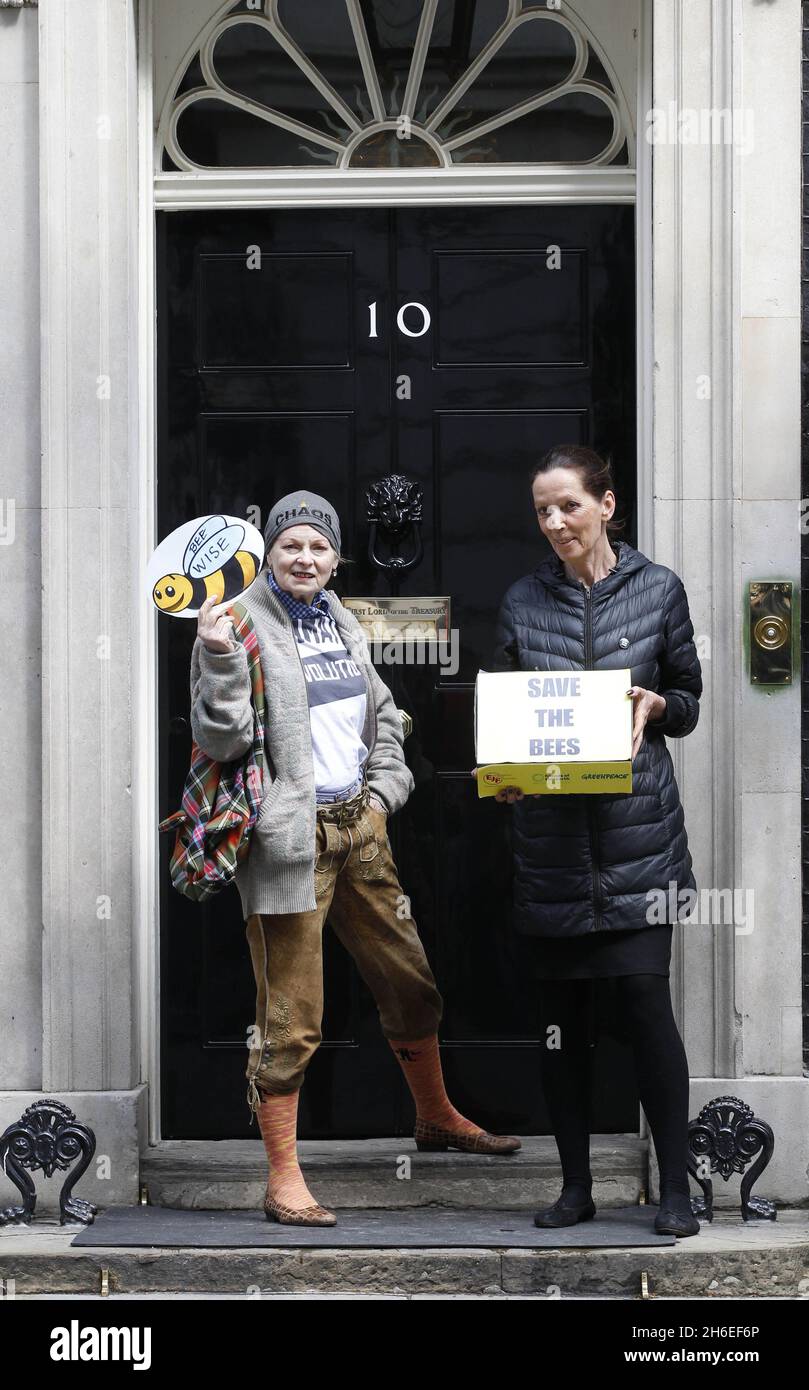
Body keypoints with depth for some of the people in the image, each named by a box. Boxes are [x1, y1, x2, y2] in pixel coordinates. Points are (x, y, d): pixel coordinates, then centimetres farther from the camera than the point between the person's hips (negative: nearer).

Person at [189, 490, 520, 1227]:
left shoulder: (341, 622, 11)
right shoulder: (245, 626, -10)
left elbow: (383, 716, 23)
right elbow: (220, 738, -16)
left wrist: (382, 793, 11)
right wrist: (219, 658, -29)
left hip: (359, 827, 7)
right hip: (291, 838, -7)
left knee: (410, 980, 18)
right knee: (291, 1016, -3)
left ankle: (436, 1116, 40)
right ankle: (284, 1178, 7)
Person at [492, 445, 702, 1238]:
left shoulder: (658, 590, 5)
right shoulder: (523, 602, 8)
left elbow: (689, 701, 11)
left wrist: (652, 704, -10)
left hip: (637, 826, -2)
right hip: (549, 833, 2)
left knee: (644, 996, -8)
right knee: (560, 1014, 6)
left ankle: (675, 1188, 3)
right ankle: (575, 1186, 18)